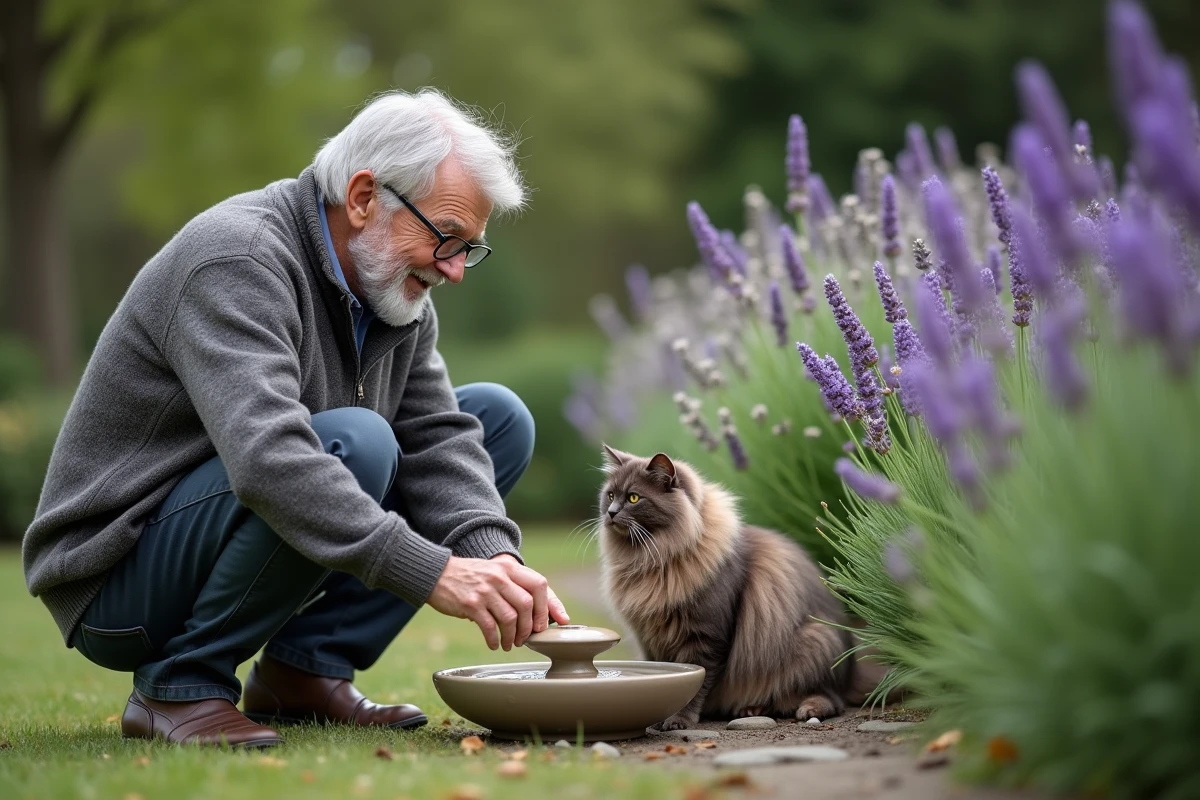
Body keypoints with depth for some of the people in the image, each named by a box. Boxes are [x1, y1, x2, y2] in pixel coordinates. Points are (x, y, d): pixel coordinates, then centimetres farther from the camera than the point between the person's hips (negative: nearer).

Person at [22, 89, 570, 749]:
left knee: (498, 417, 2)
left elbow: (438, 434, -3)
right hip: (114, 582, -9)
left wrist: (494, 559, -22)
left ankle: (304, 670, -1)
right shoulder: (238, 260, -24)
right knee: (353, 443, -34)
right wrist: (432, 572, -42)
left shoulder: (394, 280, 4)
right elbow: (267, 458, -38)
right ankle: (178, 686, -15)